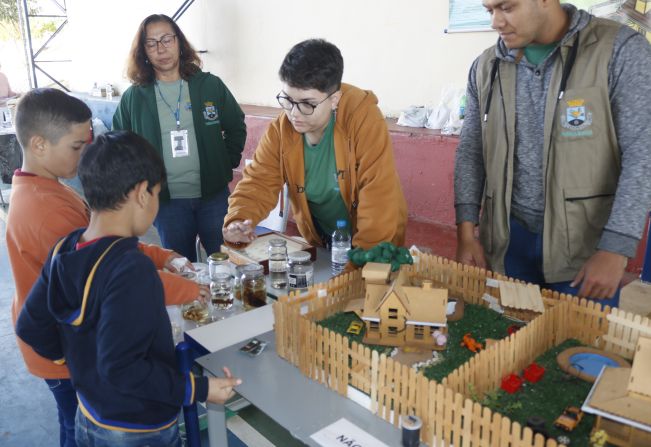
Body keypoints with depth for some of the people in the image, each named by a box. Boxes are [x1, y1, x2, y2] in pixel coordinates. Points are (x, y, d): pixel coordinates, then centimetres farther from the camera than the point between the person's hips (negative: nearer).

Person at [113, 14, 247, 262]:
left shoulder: (210, 85, 0)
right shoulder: (133, 98, 0)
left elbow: (236, 127, 11)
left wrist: (227, 164, 3)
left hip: (214, 195, 0)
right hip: (166, 201, 0)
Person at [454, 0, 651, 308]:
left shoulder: (621, 50, -8)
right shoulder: (486, 67, 4)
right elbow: (471, 152, 8)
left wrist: (615, 249, -17)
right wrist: (466, 233, 0)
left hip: (584, 244, -3)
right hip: (507, 240, 3)